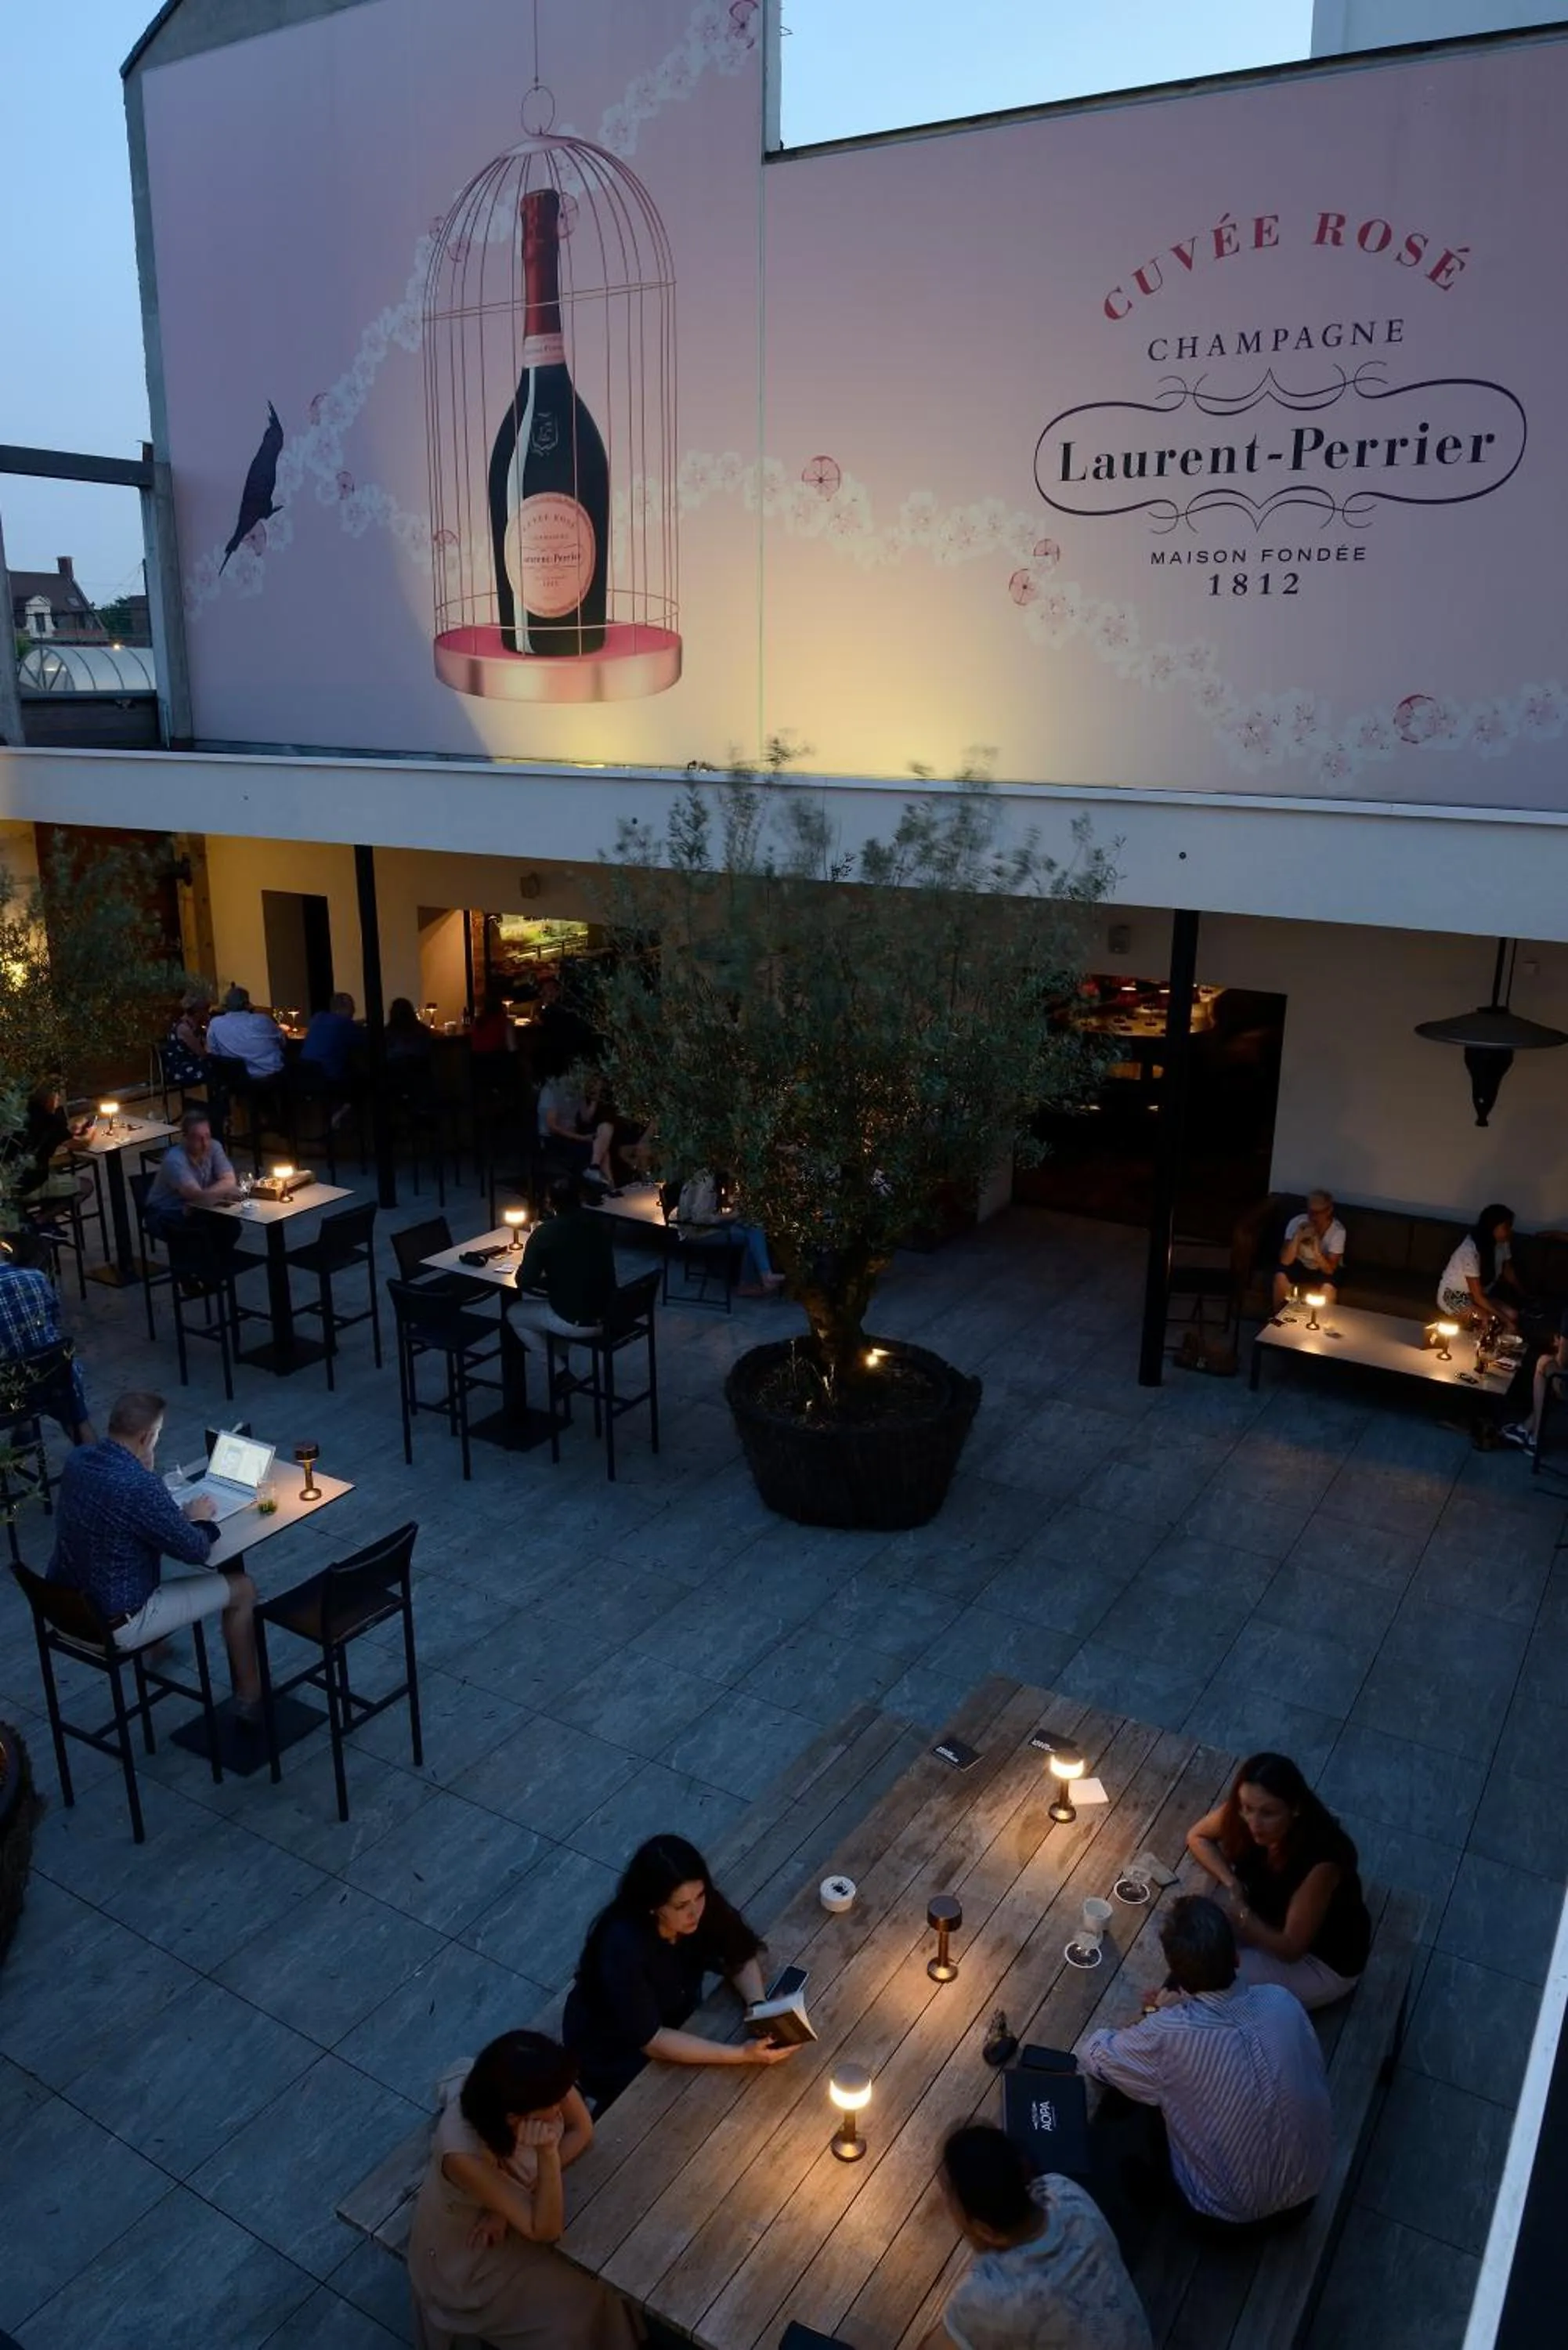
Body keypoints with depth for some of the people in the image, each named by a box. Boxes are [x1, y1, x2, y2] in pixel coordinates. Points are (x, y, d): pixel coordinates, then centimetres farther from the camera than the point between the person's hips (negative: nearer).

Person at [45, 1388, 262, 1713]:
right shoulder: (140, 1486, -30)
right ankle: (249, 1696, 21)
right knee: (242, 1589, 5)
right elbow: (197, 1551, -20)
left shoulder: (77, 1459, -5)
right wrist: (199, 1519, 0)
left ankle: (155, 1643, 55)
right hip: (113, 1625, -8)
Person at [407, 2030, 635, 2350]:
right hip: (467, 2254, -5)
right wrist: (547, 2154, -45)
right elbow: (545, 2230, -30)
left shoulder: (537, 2084, -28)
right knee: (585, 2298, -10)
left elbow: (581, 2131, -11)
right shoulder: (463, 2153, -39)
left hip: (511, 2210, 5)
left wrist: (516, 2198, -19)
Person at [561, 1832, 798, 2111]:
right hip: (612, 2054, -6)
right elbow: (650, 2041, -33)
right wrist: (741, 2055, -37)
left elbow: (741, 1957, -9)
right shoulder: (622, 1947, -37)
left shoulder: (702, 1905, -22)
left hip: (673, 2022, 6)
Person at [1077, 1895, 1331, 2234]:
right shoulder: (1281, 2001, -20)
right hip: (1309, 2183, 4)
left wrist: (1136, 2031, 12)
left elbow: (1090, 2055, -10)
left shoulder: (1168, 2034, -31)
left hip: (1232, 2210, -4)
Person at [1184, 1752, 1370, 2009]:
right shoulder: (1244, 1813, -23)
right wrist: (1229, 1882, -19)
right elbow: (1197, 1837, -3)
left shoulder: (1320, 1860, -39)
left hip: (1325, 1962, -6)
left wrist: (1238, 1914, -38)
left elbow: (1290, 1949, -28)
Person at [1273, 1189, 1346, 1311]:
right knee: (1281, 1276, -26)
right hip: (1301, 1264, 2)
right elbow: (1285, 1261, -26)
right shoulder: (1297, 1222, -21)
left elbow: (1329, 1269, -28)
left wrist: (1316, 1248, -45)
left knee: (1328, 1287, -31)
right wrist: (1297, 1237, -41)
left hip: (1325, 1269, -2)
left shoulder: (1338, 1231, -25)